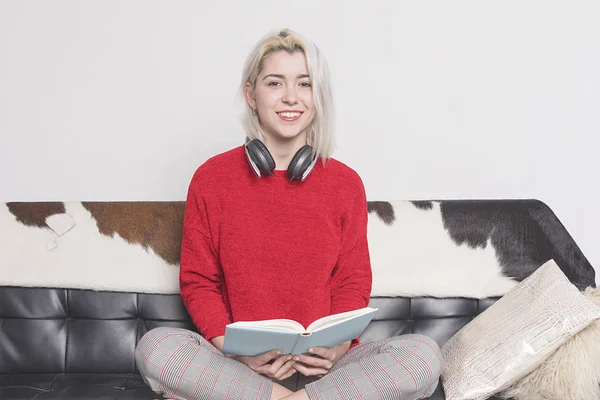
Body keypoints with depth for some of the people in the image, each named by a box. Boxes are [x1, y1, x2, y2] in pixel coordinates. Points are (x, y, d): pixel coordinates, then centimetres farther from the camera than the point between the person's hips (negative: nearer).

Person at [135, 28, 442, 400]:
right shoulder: (211, 178, 1)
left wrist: (337, 346, -14)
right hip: (239, 363, -1)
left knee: (424, 356, -25)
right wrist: (235, 350, -15)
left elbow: (353, 283, 6)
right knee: (155, 347, -29)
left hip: (322, 364, 2)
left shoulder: (346, 183, 4)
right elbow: (197, 282, 2)